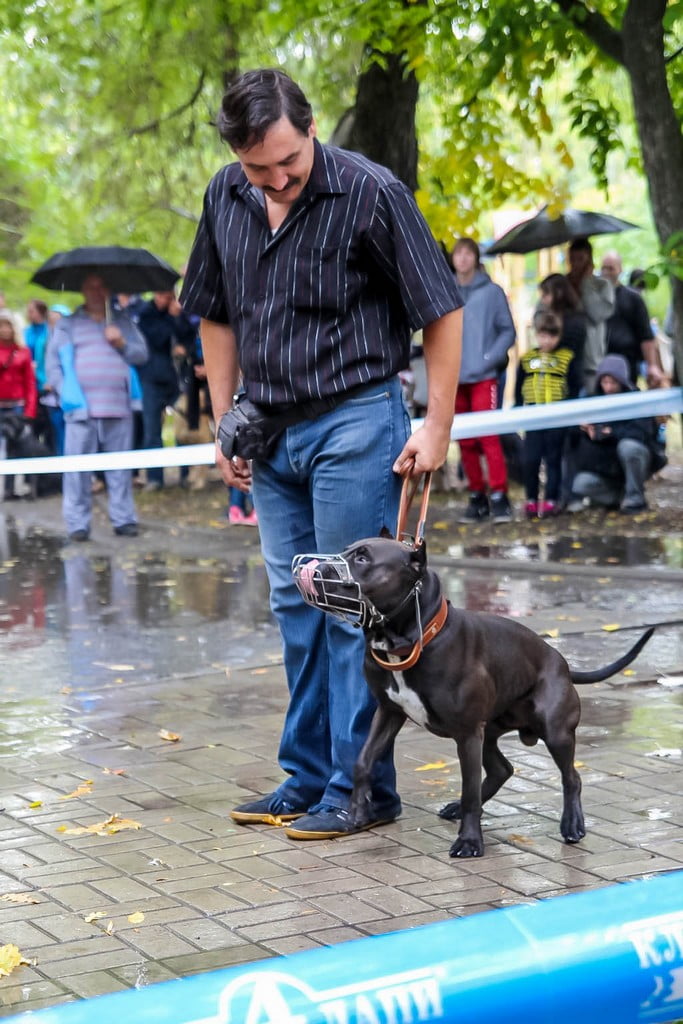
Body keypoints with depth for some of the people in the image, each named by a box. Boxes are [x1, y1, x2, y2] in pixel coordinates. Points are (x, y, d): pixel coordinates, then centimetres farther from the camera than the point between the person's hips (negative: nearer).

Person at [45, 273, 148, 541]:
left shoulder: (123, 322, 17)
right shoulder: (68, 324, 11)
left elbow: (142, 354, 12)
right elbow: (53, 360, 5)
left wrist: (122, 343, -6)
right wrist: (63, 390, -8)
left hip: (118, 408, 2)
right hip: (81, 408, -2)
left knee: (120, 469, 3)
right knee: (78, 468, -5)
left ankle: (124, 519, 10)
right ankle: (77, 523, 0)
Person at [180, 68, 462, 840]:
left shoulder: (370, 192, -14)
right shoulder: (225, 199, 2)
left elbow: (441, 311, -9)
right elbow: (217, 317, 14)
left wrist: (437, 426, -11)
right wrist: (224, 424, 11)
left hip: (354, 422, -6)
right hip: (272, 429, 6)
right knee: (295, 604, 11)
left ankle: (361, 787, 6)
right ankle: (308, 777, 22)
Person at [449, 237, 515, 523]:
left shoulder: (492, 292, 1)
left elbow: (508, 331, 1)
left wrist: (490, 358, -11)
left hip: (483, 376, -4)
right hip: (454, 378, 4)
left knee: (488, 436, -13)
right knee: (465, 441, 7)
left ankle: (499, 497, -10)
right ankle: (477, 497, 15)